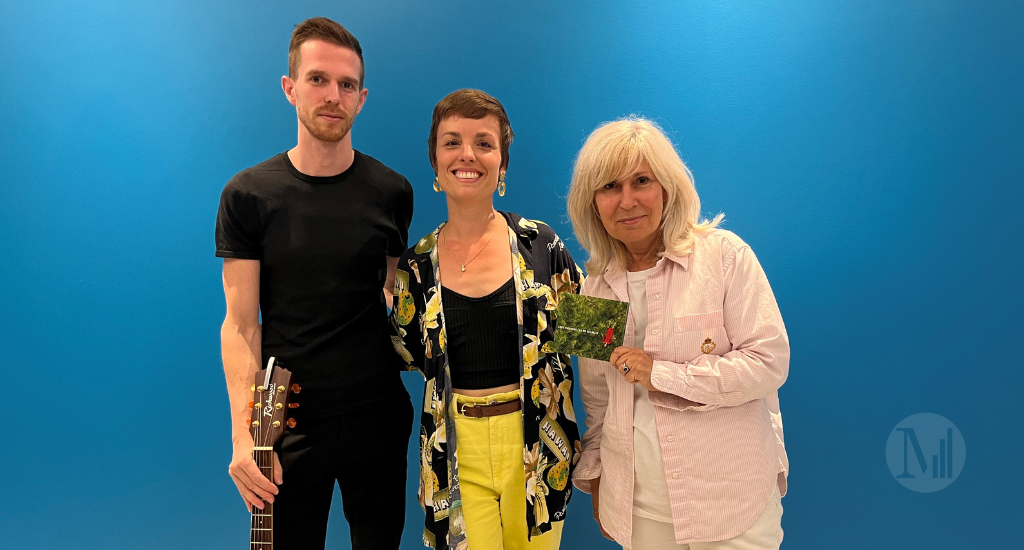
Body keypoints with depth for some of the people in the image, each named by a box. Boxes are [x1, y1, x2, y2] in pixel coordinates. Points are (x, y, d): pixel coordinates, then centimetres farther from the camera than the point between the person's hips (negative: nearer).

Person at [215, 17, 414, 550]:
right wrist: (243, 434, -14)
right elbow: (241, 323, -7)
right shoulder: (247, 195, -6)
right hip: (289, 420, -1)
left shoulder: (392, 192, -1)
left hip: (377, 412, 2)